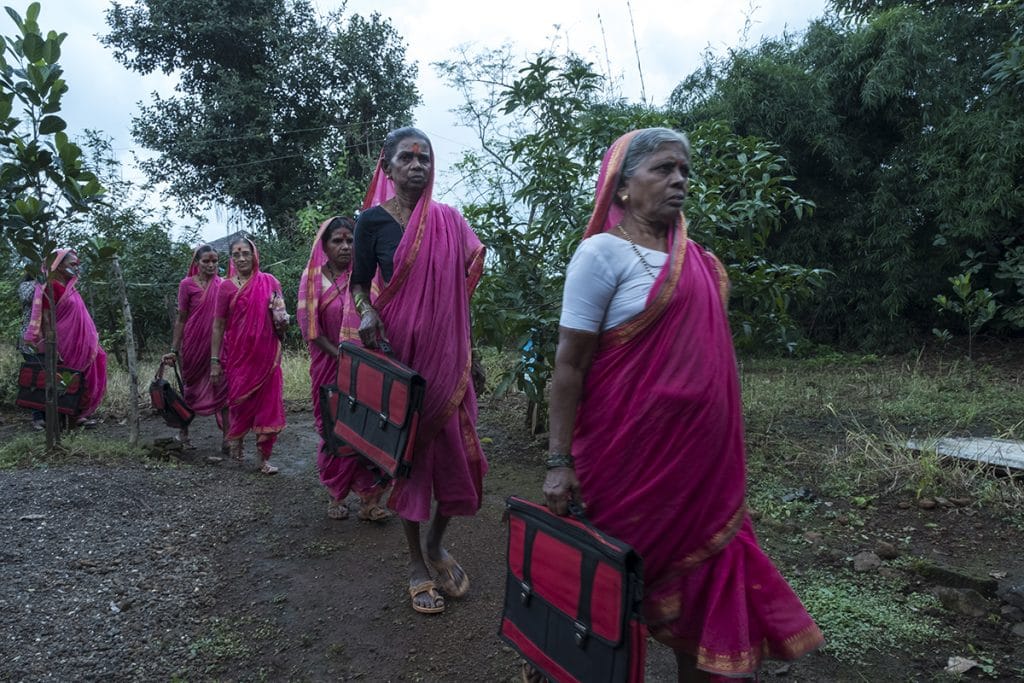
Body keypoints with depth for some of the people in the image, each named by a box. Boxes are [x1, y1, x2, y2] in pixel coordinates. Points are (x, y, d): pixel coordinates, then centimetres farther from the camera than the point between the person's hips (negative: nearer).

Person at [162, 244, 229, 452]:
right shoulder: (187, 284, -2)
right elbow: (181, 319, -1)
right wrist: (174, 350, -3)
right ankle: (183, 431, 30)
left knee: (223, 388, -4)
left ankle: (227, 438, -2)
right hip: (194, 344, -2)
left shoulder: (222, 285, 5)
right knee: (192, 389, 11)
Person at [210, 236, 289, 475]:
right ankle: (235, 442, 36)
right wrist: (215, 361, -4)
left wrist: (282, 320, -10)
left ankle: (264, 457, 11)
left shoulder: (269, 282, 4)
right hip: (238, 355, -1)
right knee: (240, 401, 8)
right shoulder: (226, 287, -1)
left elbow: (281, 315, 14)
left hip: (266, 355, 1)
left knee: (268, 404, 0)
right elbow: (218, 325, 0)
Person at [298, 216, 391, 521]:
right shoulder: (313, 279, 2)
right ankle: (336, 495, 22)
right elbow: (310, 327, -4)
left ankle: (368, 498, 2)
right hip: (329, 366, 0)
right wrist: (340, 355, -14)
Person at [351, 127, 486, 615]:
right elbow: (358, 283, 4)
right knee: (407, 452, 6)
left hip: (447, 355, 3)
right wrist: (366, 312, -18)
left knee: (456, 452, 4)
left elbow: (467, 281, 12)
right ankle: (416, 562, 24)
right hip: (398, 351, -2)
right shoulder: (373, 220, -2)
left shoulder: (449, 220, 7)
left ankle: (436, 544, 30)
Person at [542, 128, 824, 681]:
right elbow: (569, 364, -13)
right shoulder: (603, 253, -11)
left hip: (700, 453, 7)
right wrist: (560, 461, -15)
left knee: (707, 558, 13)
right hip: (632, 452, -6)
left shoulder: (694, 257, 9)